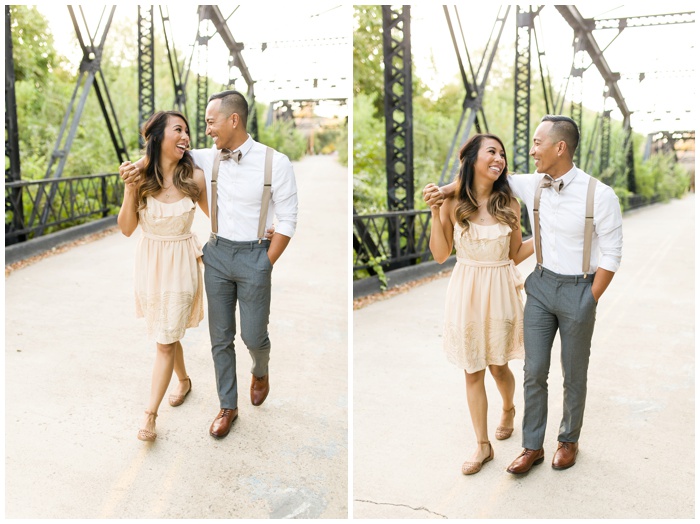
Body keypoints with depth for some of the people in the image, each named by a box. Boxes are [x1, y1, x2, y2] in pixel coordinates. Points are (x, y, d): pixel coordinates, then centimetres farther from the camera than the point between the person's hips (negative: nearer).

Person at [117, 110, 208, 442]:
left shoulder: (194, 178, -11)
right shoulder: (141, 177, -8)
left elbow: (214, 214, 6)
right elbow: (126, 229, -5)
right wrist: (130, 190, -17)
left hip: (180, 265, -2)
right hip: (149, 262, 3)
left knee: (165, 341, 0)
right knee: (168, 334, 18)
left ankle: (150, 415, 9)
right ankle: (184, 380, 44)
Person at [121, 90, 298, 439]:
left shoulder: (275, 162, -12)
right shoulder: (208, 158, 0)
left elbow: (287, 223, -9)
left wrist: (264, 266, -8)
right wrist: (140, 164, -6)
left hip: (254, 257, -4)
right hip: (216, 254, 4)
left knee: (253, 336, 4)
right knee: (220, 338, 9)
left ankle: (260, 372, 41)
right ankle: (228, 407, 27)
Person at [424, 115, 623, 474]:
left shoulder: (599, 195, -16)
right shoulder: (532, 185, -4)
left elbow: (611, 255, -10)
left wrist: (589, 303, -9)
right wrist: (446, 189, 0)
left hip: (579, 290, -4)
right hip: (541, 285, 4)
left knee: (574, 376, 12)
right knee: (534, 371, 8)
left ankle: (569, 440, 34)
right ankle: (532, 447, 23)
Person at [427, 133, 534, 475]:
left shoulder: (508, 204, -2)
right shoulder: (453, 202, -6)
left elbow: (515, 255, 5)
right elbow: (440, 255, -3)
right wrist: (435, 213, -12)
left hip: (500, 290, 0)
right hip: (466, 292, 0)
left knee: (498, 366, 12)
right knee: (473, 371, 7)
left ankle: (508, 409, 47)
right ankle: (483, 446, 22)